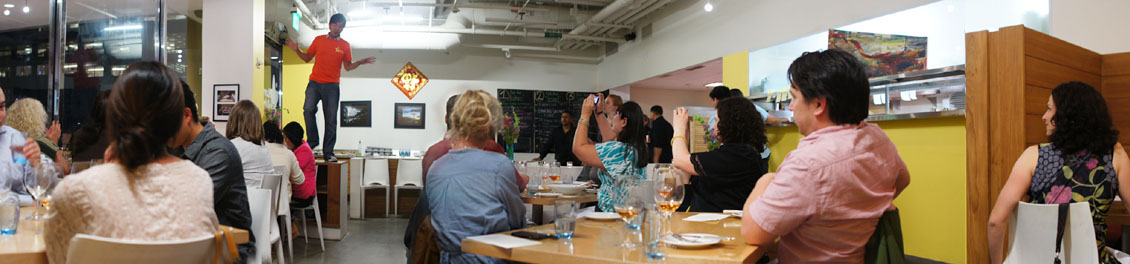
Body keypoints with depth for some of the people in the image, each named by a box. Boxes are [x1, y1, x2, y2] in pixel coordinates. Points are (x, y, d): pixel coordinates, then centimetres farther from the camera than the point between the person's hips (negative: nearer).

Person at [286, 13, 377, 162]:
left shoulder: (345, 45, 9)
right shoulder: (318, 40, 11)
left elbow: (348, 66, 11)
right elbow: (307, 58, 18)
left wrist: (361, 62, -5)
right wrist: (297, 51, 1)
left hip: (332, 86, 0)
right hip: (315, 83, 0)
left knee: (331, 120, -2)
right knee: (308, 109, -20)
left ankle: (328, 152, 4)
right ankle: (312, 141, -1)